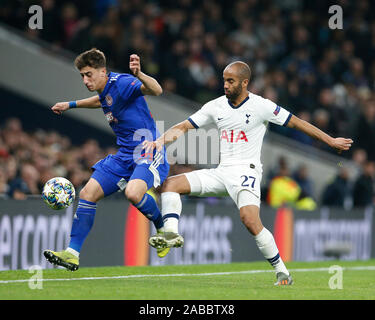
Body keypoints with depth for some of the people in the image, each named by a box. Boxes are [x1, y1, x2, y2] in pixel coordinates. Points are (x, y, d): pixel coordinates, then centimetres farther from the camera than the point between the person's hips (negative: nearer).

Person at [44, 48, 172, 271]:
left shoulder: (122, 83, -18)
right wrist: (71, 105, 40)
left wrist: (139, 75, -55)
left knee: (133, 192, -35)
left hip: (149, 153, -9)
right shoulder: (105, 91, 9)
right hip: (125, 155, 9)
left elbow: (156, 90, -35)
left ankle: (164, 230, -6)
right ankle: (72, 254, 7)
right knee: (88, 194, 1)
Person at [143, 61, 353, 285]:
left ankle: (282, 271, -16)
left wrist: (331, 141, 4)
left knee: (251, 220, -28)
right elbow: (184, 127, 10)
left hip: (246, 172, -6)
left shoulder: (261, 106, -5)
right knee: (170, 184, -9)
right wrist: (160, 140, -9)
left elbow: (297, 123, 1)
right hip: (221, 172, 6)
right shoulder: (216, 107, 8)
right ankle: (171, 233, -23)